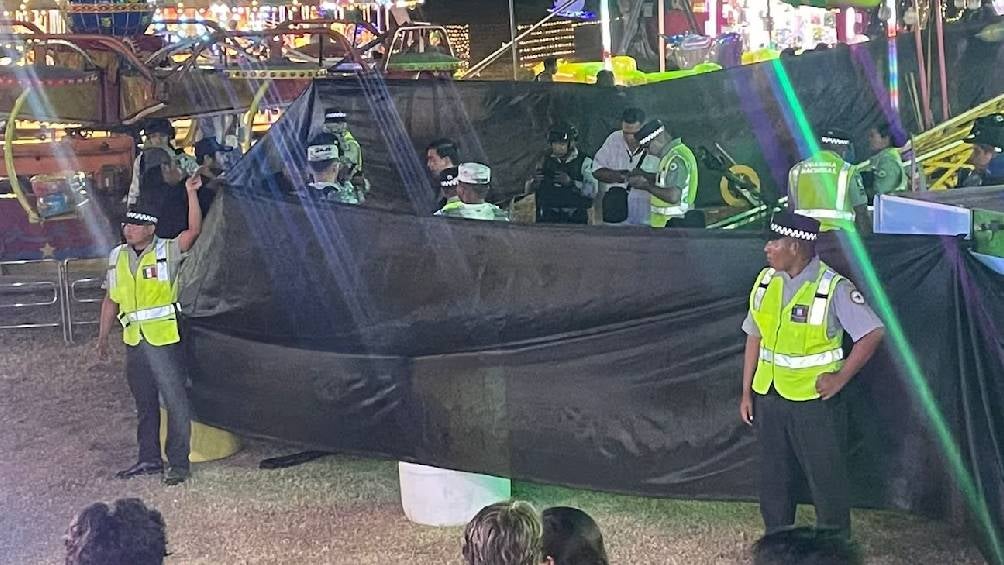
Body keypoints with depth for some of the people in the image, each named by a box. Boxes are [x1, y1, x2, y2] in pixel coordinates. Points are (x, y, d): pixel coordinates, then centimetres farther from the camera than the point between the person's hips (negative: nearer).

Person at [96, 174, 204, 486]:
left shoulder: (167, 251, -4)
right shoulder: (117, 256, 12)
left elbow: (194, 230, -20)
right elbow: (111, 300, 18)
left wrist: (191, 192, -27)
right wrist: (102, 337, 17)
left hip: (165, 339, -6)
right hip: (134, 341, 6)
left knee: (175, 401, -3)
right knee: (144, 404, 14)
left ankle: (178, 463, 3)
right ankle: (149, 458, 25)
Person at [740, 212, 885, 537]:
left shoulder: (833, 288, -16)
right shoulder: (765, 281, 1)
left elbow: (872, 333, -14)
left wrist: (840, 379, -13)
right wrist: (747, 392, 9)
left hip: (814, 398, -5)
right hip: (768, 397, 5)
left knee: (826, 478, 5)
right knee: (773, 477, 15)